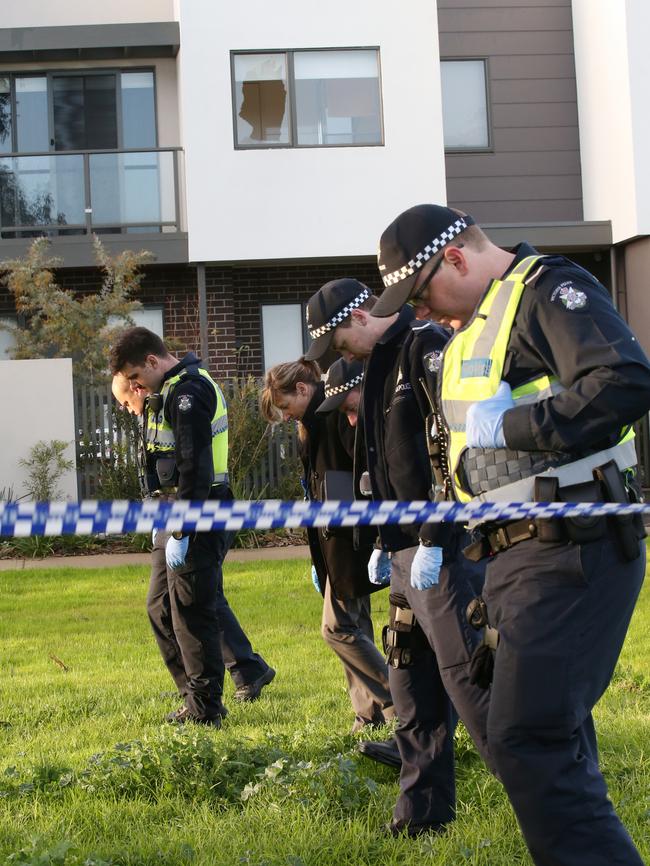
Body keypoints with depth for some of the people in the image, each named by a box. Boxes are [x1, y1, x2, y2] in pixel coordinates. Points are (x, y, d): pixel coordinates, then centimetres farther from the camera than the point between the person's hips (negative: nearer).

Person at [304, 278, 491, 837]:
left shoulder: (427, 346, -11)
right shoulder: (384, 362, 18)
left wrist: (433, 542, -22)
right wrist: (386, 543, 18)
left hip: (445, 546, -10)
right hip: (408, 549, 10)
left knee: (465, 671, -12)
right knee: (412, 679, 13)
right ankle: (424, 808, 21)